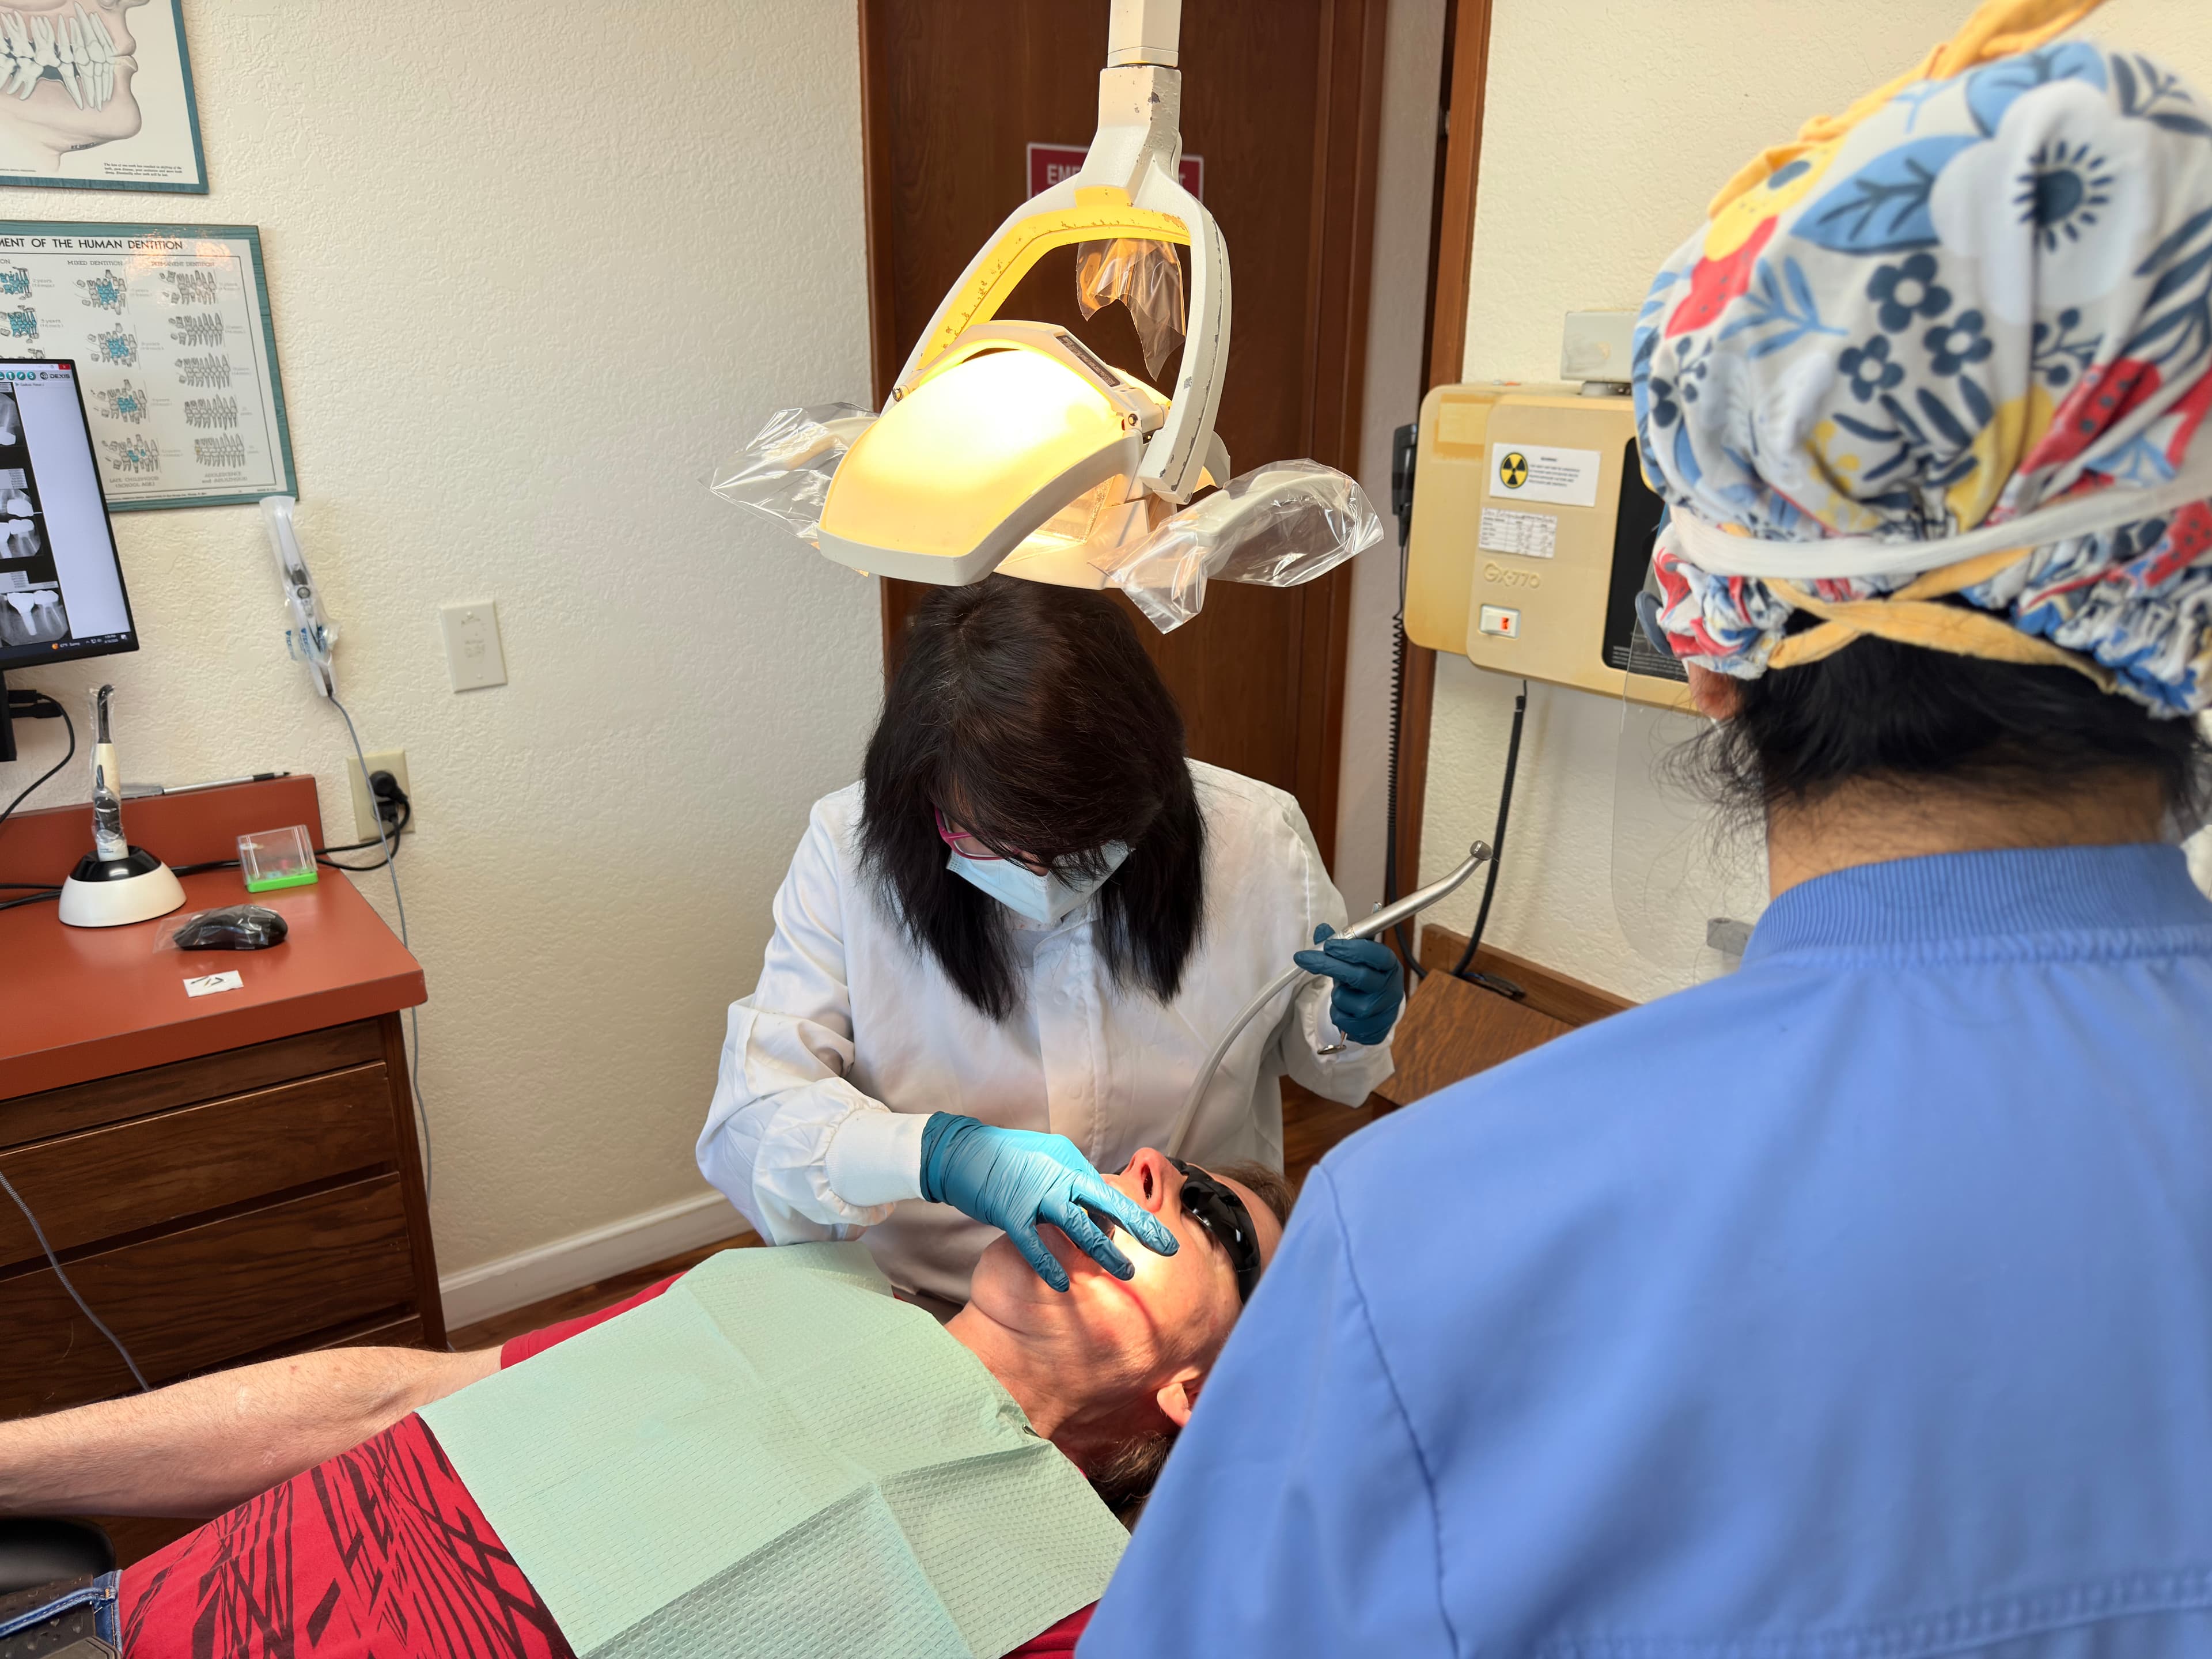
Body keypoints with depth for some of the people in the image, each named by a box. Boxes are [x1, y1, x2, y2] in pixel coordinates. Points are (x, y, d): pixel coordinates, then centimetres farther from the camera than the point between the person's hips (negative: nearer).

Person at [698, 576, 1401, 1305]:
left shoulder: (1257, 836, -10)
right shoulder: (851, 851, -13)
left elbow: (1305, 1048, 10)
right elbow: (747, 1121, -15)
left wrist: (1350, 1031, -13)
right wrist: (938, 1152, -31)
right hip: (931, 1305, -1)